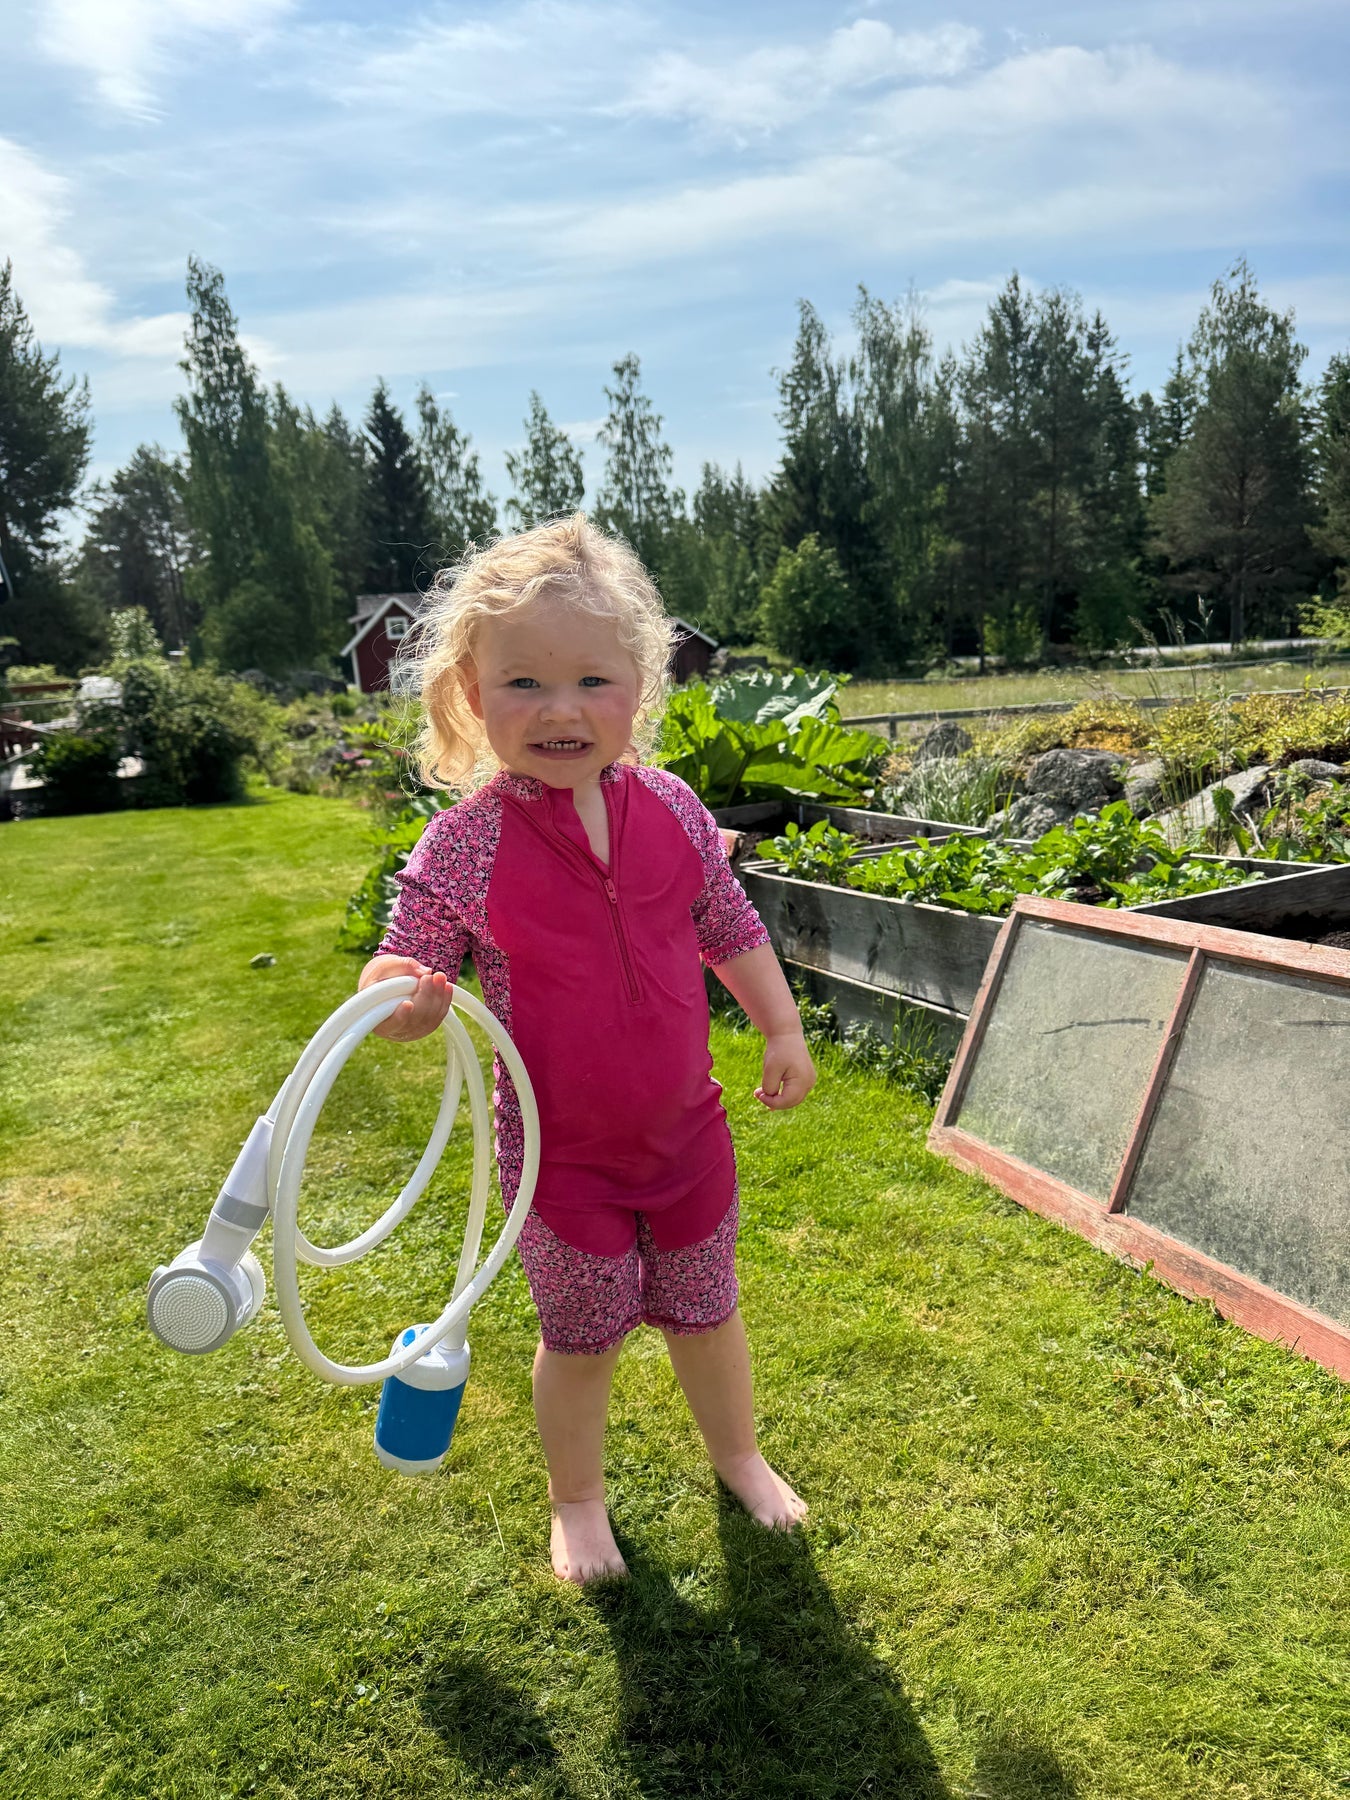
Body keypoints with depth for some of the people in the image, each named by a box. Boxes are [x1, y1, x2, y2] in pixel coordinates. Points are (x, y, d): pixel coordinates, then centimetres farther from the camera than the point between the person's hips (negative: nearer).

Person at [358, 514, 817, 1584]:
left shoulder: (672, 809, -9)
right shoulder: (465, 843, -19)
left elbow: (731, 930, 5)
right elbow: (412, 967, -13)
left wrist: (784, 1030, 3)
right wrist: (401, 998, -35)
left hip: (685, 1127, 3)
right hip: (561, 1150, -3)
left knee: (706, 1312, 22)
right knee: (581, 1336, 14)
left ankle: (738, 1455, 51)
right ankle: (578, 1500, 43)